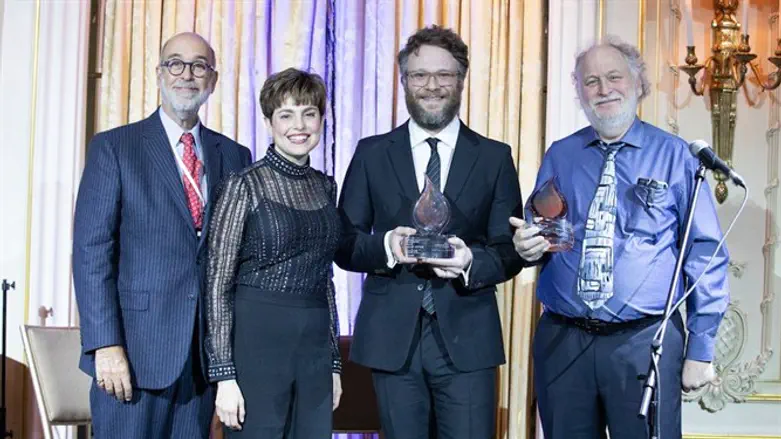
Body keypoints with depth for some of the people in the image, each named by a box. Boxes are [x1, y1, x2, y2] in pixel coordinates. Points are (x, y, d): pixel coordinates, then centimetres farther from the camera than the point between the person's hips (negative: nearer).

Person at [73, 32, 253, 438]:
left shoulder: (234, 156, 12)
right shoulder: (113, 147, 1)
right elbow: (91, 250, -6)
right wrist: (106, 344, -14)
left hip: (204, 353, 4)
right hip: (135, 348, -3)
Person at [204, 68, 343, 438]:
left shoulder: (324, 187, 11)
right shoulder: (245, 185, -6)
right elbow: (218, 283, -8)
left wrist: (334, 361, 14)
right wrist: (224, 374, -13)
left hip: (315, 348, 5)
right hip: (257, 342, -5)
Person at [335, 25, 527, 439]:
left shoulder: (494, 157, 7)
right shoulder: (371, 154, 7)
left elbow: (511, 249, 3)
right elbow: (343, 244, 5)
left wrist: (471, 261, -18)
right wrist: (386, 246, -16)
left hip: (466, 338, 0)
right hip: (392, 336, 1)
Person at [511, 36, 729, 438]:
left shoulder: (673, 156, 0)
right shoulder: (559, 156, 10)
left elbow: (705, 253, -1)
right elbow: (537, 235, 18)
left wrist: (701, 348, -6)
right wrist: (529, 246, -8)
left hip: (645, 342, -3)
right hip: (561, 342, 3)